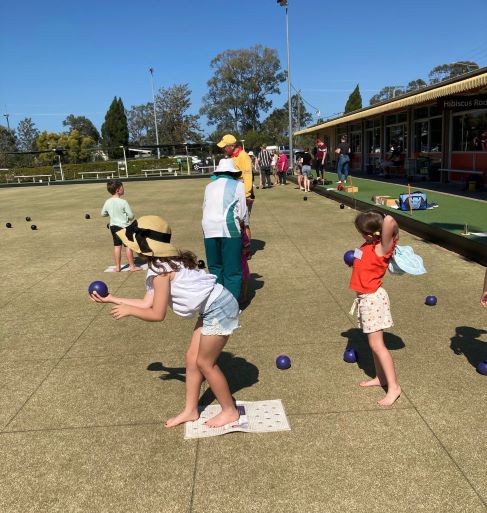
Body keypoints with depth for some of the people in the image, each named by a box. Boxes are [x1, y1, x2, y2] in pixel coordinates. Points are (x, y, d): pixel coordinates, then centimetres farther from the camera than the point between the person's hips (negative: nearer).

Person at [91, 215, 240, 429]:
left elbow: (157, 314, -15)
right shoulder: (163, 263, 9)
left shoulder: (161, 270, -21)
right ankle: (190, 411, 29)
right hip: (210, 309, 10)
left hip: (219, 309, -10)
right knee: (192, 359, 14)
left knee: (204, 363, 4)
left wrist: (128, 310, -1)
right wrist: (112, 299, 18)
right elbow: (147, 303, 12)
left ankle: (230, 411, 22)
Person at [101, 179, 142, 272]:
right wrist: (132, 218, 6)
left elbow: (103, 214, 10)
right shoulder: (123, 202, -19)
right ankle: (132, 266, 9)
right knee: (128, 246, 3)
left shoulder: (107, 202, -2)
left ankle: (117, 266, 18)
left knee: (117, 246, 13)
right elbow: (131, 215, -16)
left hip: (113, 226, 6)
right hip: (124, 226, -5)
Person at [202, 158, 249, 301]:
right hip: (229, 230, -4)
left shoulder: (209, 186, 17)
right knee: (232, 270, 4)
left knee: (215, 268, 16)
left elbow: (205, 208, 15)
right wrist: (246, 226, 24)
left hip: (209, 231, 4)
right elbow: (242, 211, 6)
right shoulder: (238, 185, 7)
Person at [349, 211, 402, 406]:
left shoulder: (381, 249, -21)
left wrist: (393, 229, -19)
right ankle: (380, 377, 31)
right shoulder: (369, 245, 4)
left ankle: (393, 387, 4)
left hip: (373, 299, -9)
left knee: (376, 344, -5)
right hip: (365, 298, 9)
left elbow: (388, 220, -38)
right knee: (373, 342, 17)